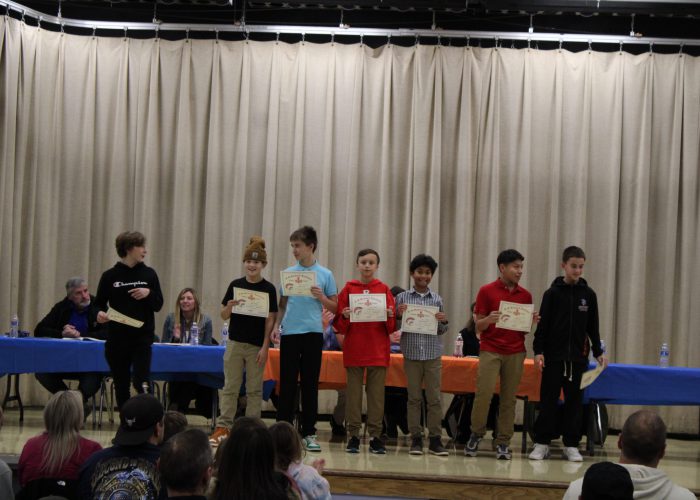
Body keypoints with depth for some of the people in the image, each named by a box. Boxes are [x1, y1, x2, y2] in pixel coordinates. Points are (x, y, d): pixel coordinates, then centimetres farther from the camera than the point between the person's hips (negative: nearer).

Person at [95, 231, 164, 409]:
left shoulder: (149, 274, 5)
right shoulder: (110, 276, 1)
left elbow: (158, 305, 6)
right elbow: (99, 304, 7)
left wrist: (149, 294, -13)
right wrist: (100, 314, -15)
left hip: (142, 337, 0)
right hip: (117, 339, 0)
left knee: (142, 384, -13)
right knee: (121, 386, 8)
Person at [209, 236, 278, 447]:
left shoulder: (268, 289, -3)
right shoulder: (235, 285, 3)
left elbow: (270, 319, -3)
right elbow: (224, 316, 5)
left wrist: (265, 347, -8)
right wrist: (230, 306, -18)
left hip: (257, 346, -2)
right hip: (235, 342, 2)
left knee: (254, 389, 5)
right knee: (230, 387, 3)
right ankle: (223, 427, 5)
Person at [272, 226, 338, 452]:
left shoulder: (325, 274, 4)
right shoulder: (287, 273, 9)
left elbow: (335, 307, 6)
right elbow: (282, 305, 14)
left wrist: (321, 297, -12)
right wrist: (276, 327, 0)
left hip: (312, 333, -1)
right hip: (289, 333, 2)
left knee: (310, 384, 2)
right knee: (287, 383, 3)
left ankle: (309, 433, 8)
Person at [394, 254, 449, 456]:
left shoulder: (437, 299, 7)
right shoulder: (402, 298, 3)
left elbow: (441, 331, 12)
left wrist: (443, 321, -9)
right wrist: (399, 315, -13)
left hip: (433, 354, 1)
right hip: (411, 353, -1)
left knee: (434, 398, 2)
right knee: (414, 397, 4)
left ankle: (435, 439, 6)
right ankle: (416, 439, 9)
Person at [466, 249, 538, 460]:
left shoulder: (525, 295, 9)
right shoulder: (486, 291, -1)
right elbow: (479, 326, 0)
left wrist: (532, 322, -6)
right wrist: (489, 320, -21)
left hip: (515, 352, 3)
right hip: (490, 350, -3)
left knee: (509, 398, 1)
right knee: (483, 393, -9)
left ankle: (503, 441, 8)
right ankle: (476, 434, 9)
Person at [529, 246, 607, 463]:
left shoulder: (588, 294, 5)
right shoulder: (552, 293, 0)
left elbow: (593, 327, 10)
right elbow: (542, 324, -1)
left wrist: (598, 352, 4)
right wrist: (538, 351, -8)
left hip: (578, 357, 2)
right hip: (554, 355, -2)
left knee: (574, 400, 4)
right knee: (548, 399, 1)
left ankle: (571, 445, 11)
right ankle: (542, 443, 8)